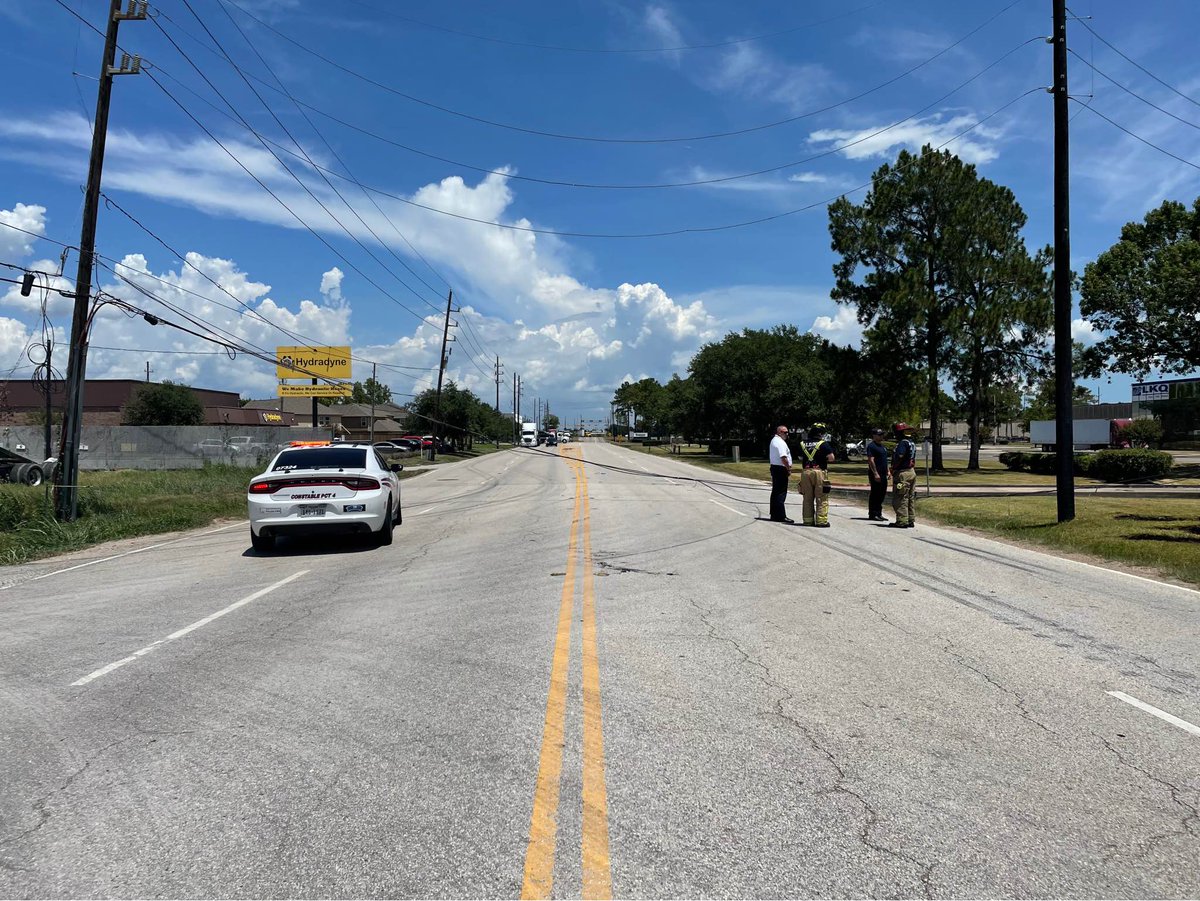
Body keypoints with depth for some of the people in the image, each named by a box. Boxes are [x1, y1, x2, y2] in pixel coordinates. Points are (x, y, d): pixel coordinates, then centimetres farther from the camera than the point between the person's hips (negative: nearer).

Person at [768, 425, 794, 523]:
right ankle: (781, 516, -7)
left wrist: (788, 468, 19)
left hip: (774, 467, 10)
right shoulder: (780, 442, -16)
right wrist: (789, 469, -14)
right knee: (781, 493, -8)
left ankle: (774, 515, 20)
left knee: (775, 492, 14)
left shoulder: (774, 440, 17)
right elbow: (783, 458, -24)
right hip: (781, 469, -10)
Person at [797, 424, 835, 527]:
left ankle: (808, 520, 13)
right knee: (822, 499, 0)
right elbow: (831, 458, -8)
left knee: (807, 498, 11)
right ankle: (821, 521, -2)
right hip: (819, 472, -5)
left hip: (806, 472, 5)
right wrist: (823, 457, 10)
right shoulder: (823, 444, -6)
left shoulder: (803, 444, 10)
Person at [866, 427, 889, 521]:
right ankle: (873, 514, -2)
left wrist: (888, 471, 19)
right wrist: (875, 473, -22)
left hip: (883, 474, 9)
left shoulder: (882, 446, 20)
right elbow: (870, 460, -17)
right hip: (876, 474, -9)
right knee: (875, 494, -6)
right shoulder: (871, 446, -10)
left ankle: (878, 514, 17)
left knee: (882, 494, 10)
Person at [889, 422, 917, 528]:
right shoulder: (912, 443, 15)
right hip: (912, 472, 10)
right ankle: (911, 520, 17)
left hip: (902, 473, -10)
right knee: (909, 498, 14)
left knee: (900, 499, -7)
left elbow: (899, 458, -21)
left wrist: (893, 469, -7)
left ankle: (902, 521, -7)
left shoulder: (903, 443, -17)